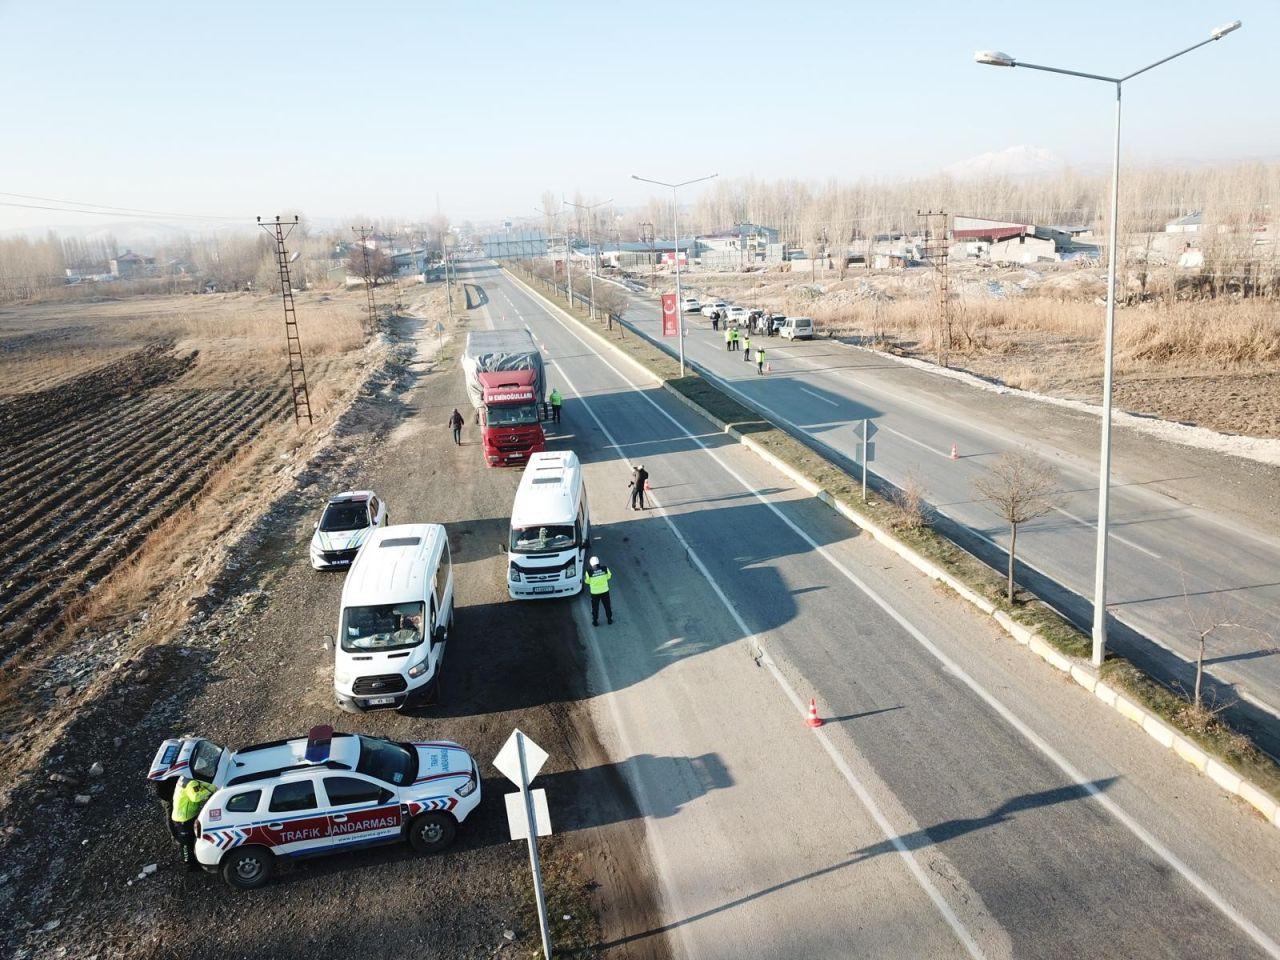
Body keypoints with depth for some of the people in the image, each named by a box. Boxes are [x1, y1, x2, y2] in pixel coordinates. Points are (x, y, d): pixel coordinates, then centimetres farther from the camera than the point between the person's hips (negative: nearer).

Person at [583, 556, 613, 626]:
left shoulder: (589, 571, -22)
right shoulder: (604, 568, -16)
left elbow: (587, 581, -6)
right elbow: (609, 576, 0)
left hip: (595, 592, -2)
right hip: (605, 591, 2)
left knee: (595, 608, 19)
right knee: (607, 606, 22)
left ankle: (595, 622, 31)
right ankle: (609, 620, 36)